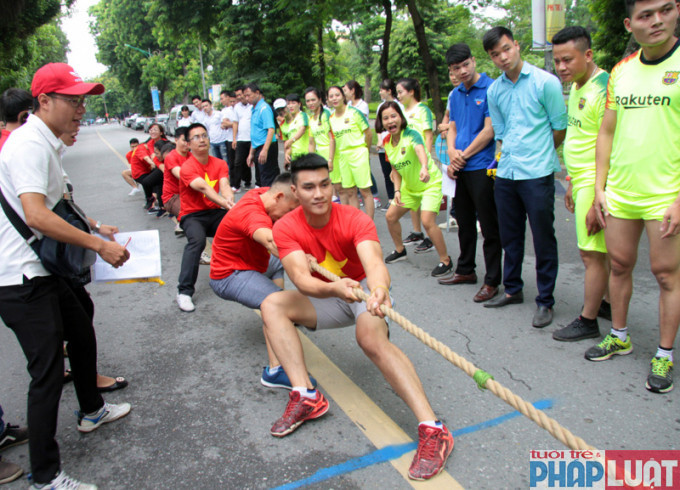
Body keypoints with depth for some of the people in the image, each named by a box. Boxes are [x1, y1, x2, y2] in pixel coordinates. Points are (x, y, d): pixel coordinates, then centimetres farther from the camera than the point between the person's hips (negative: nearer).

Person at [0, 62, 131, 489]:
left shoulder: (46, 143, 13)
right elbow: (36, 215, -31)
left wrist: (92, 228, 19)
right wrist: (99, 245, -28)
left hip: (46, 269, 11)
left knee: (82, 334, 23)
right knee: (48, 371, -6)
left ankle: (92, 410, 45)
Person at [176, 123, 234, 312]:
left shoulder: (220, 164, 5)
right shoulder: (187, 168, -11)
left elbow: (224, 185, -13)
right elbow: (203, 187, -28)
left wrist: (229, 200, -37)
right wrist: (223, 203, -45)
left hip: (215, 212, 4)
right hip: (192, 215, -4)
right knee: (197, 240, -36)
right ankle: (184, 291, -33)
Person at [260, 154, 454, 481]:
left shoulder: (355, 220, -21)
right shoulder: (286, 228, -15)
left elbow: (374, 262, -40)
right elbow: (302, 279, -30)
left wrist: (379, 290, -64)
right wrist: (334, 289, -53)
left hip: (365, 289, -4)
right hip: (326, 298, 4)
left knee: (371, 337, -35)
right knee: (272, 305, -19)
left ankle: (432, 429, -39)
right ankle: (306, 397, -26)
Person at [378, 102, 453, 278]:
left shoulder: (411, 134, -25)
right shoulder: (387, 142, -4)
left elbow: (421, 151, -48)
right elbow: (396, 169, 4)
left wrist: (424, 168, -68)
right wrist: (397, 190, -8)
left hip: (430, 184, -8)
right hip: (409, 186, 8)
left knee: (427, 221, -23)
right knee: (390, 216, 9)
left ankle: (445, 261, -5)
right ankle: (400, 250, 33)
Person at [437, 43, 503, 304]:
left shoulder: (490, 89, -9)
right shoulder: (455, 95, 13)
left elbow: (489, 130, -14)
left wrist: (463, 155, -9)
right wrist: (452, 152, -3)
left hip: (482, 167, -7)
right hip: (460, 170, 7)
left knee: (489, 227, -1)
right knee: (464, 223, 17)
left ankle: (492, 281, 7)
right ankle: (465, 270, 31)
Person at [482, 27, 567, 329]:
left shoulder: (545, 82, -5)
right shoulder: (494, 91, 10)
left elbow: (560, 129, 1)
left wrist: (538, 156, 11)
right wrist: (512, 155, 9)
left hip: (537, 174, -5)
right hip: (505, 173, 5)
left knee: (543, 240, 1)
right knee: (510, 236, 14)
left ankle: (545, 301, 12)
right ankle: (513, 290, 30)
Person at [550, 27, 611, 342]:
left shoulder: (602, 89, -18)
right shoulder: (576, 87, 13)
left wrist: (598, 201, -23)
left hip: (595, 185, -9)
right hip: (583, 182, 9)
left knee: (592, 253, -2)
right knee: (603, 251, 17)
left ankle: (587, 321, 9)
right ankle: (608, 304, 30)